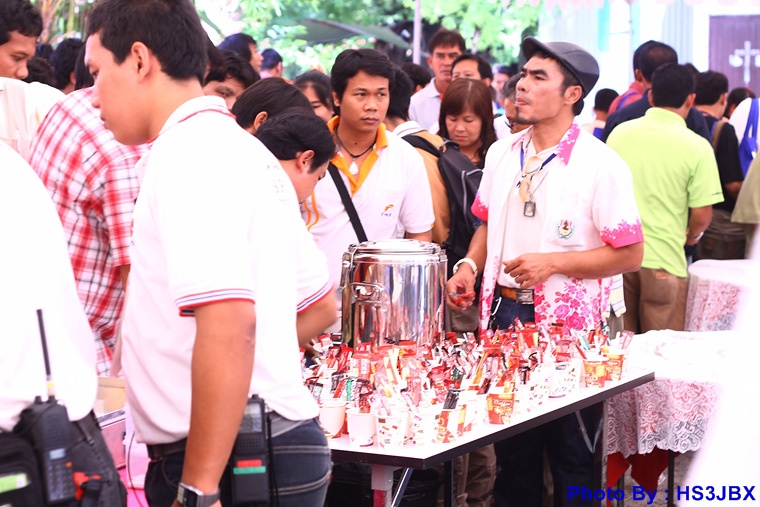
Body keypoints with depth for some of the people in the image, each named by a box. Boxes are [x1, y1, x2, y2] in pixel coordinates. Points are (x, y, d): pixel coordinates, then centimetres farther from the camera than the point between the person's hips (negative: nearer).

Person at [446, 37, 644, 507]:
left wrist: (552, 263, -19)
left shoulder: (601, 165, -12)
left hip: (565, 322, -5)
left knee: (571, 457, 5)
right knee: (512, 448, 16)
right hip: (504, 311, 6)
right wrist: (470, 265, 1)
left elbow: (630, 254, -12)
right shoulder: (503, 154, 7)